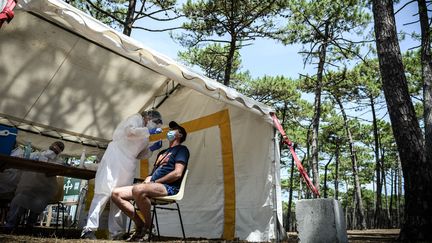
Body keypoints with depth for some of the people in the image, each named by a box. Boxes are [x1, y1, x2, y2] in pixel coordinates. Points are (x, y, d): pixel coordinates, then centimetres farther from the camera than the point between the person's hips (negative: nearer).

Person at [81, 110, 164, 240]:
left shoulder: (144, 134, 26)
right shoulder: (136, 118, 5)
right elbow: (130, 131, -16)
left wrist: (152, 148, 10)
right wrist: (149, 131, -13)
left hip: (127, 165, 8)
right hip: (115, 158, -8)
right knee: (104, 192, -13)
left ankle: (115, 233, 1)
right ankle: (89, 228, -13)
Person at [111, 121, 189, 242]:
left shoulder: (181, 149, 4)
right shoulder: (162, 152, 30)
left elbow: (177, 173, -11)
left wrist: (154, 182, -9)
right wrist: (145, 182, 4)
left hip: (169, 188, -8)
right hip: (153, 186, 9)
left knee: (138, 190, -38)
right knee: (116, 193, -7)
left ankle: (148, 226, -16)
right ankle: (140, 224, -2)